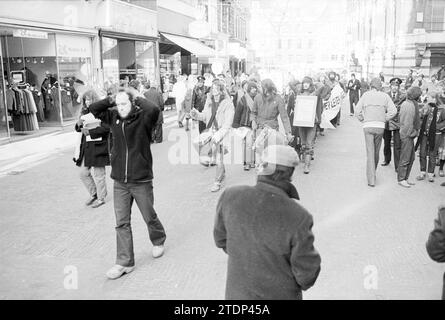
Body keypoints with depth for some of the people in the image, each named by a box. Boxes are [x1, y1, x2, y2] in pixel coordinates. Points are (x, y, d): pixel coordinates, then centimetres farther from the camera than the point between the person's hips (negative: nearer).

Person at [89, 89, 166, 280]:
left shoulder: (143, 118, -10)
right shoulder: (114, 117, 4)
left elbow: (154, 110, -31)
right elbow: (92, 109, 9)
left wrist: (138, 99, -14)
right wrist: (111, 100, -1)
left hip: (141, 180, -4)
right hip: (120, 182, 4)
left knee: (149, 217, 14)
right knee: (121, 223, 6)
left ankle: (158, 241, 44)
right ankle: (125, 262, 16)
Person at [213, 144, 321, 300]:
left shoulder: (231, 196, -23)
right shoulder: (298, 218, -32)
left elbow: (222, 238, -5)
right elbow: (306, 272, -19)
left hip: (239, 292, 3)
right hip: (280, 295, -2)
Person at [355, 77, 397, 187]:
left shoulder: (366, 95, 3)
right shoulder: (385, 96, 5)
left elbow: (357, 111, -1)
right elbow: (393, 111, -2)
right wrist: (384, 119, 8)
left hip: (368, 126, -1)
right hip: (380, 126, 1)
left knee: (370, 152, -3)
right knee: (376, 151, 16)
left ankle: (371, 179, -8)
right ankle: (373, 173, 32)